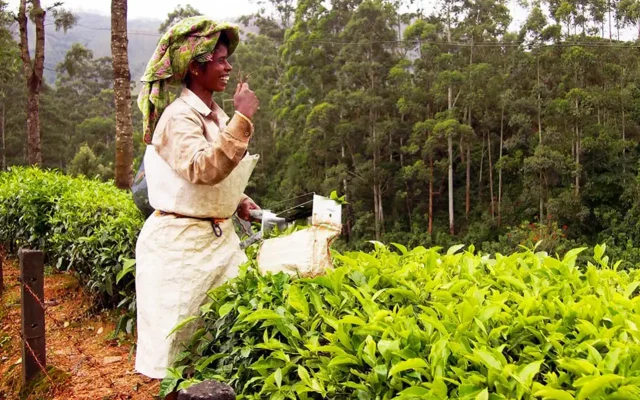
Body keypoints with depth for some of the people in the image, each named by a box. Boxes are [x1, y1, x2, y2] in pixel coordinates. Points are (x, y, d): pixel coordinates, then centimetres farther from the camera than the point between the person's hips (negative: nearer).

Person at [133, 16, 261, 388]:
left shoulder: (215, 114, 11)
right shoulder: (179, 116, -15)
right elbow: (204, 169, -33)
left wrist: (239, 202, 9)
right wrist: (242, 119, -31)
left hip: (220, 236, 8)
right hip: (181, 241, -8)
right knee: (179, 341, 1)